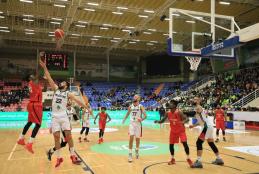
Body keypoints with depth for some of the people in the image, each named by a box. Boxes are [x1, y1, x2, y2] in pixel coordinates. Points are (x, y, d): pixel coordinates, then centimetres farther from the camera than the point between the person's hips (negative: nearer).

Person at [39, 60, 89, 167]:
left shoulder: (68, 94, 4)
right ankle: (59, 158, 10)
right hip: (55, 117, 2)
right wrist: (44, 67, 0)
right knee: (56, 137, 0)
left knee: (68, 135, -4)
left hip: (64, 116, -1)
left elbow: (77, 101, -4)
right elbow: (49, 78, 5)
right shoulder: (55, 89, 10)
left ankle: (73, 156, 5)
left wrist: (87, 108, -11)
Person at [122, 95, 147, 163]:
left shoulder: (140, 106, -8)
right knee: (131, 138, -9)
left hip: (138, 124, -1)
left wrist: (142, 119, -36)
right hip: (132, 124, 1)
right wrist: (124, 120, 21)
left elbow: (145, 115, -18)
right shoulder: (130, 106, 3)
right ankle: (130, 155, -5)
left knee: (137, 139, 11)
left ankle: (137, 151, 37)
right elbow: (127, 114, 19)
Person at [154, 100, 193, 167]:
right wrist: (157, 121, -24)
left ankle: (188, 159, 1)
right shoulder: (168, 113, -9)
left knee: (185, 143, -16)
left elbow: (187, 119, -29)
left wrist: (183, 122, -51)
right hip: (173, 131, 5)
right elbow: (162, 121, -3)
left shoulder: (179, 112, -24)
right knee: (171, 144, 4)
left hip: (181, 130, -4)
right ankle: (172, 159, 22)